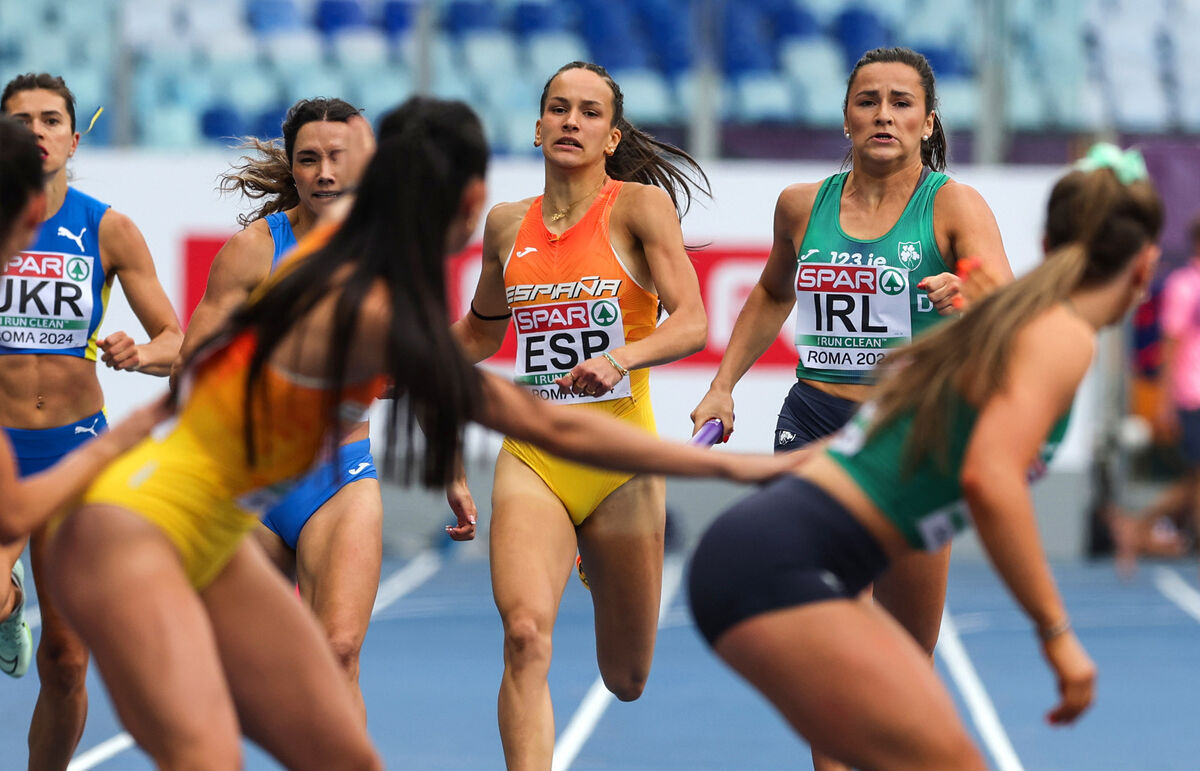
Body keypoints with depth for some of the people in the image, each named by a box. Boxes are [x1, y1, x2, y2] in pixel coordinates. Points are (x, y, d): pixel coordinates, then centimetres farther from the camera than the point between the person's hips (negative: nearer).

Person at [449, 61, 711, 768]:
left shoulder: (641, 205, -4)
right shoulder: (508, 225, 8)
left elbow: (693, 323, -15)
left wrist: (621, 358, -31)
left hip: (622, 457, -2)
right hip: (532, 459, 2)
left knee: (626, 680, 11)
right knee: (525, 634, -25)